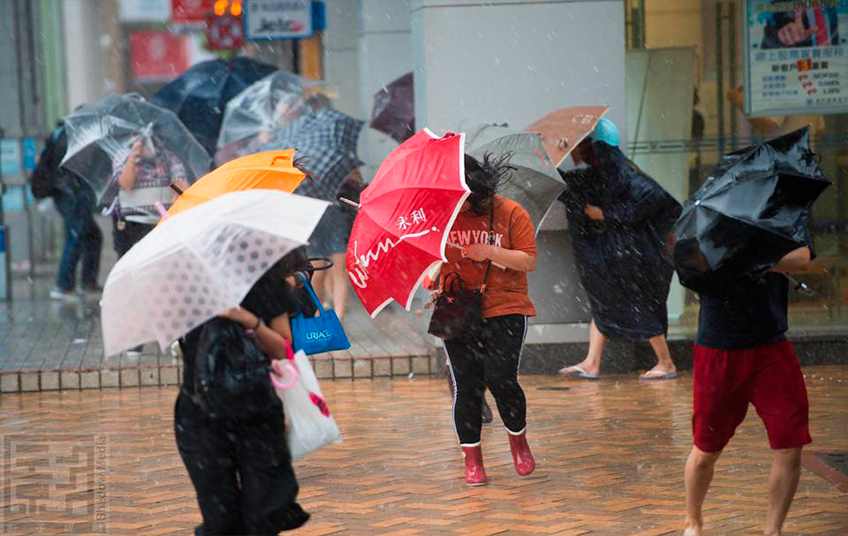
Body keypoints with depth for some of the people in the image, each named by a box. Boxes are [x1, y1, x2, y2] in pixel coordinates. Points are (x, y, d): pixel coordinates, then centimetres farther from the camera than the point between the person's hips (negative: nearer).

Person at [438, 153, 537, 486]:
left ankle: (518, 440, 15)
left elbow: (529, 261, -6)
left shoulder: (510, 214, -3)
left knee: (500, 379, -13)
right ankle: (472, 460, 12)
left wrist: (492, 252, -19)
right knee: (466, 385, 0)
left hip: (504, 310, -2)